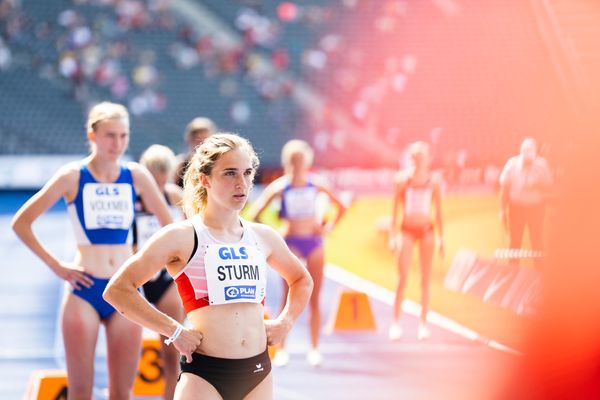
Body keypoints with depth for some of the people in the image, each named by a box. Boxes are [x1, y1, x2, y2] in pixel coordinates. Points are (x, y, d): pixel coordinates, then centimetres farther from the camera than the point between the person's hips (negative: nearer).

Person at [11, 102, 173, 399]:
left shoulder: (136, 176, 4)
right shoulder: (73, 176, -4)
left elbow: (168, 225, 15)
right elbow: (21, 222, -2)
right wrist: (56, 266, -6)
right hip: (85, 290, -3)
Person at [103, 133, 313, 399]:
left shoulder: (262, 237, 12)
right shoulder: (182, 237, -4)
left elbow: (302, 280, 32)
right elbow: (117, 290, -8)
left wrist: (285, 322, 15)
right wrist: (174, 331, -10)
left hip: (258, 373, 5)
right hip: (204, 374, -5)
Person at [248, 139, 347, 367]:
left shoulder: (315, 184, 2)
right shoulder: (280, 187, -5)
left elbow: (340, 207, 14)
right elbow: (255, 214, -5)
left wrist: (329, 226, 3)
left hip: (313, 241, 3)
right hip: (290, 243, -2)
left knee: (314, 299, 4)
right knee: (289, 296, -6)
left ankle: (314, 349, 10)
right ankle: (281, 350, -2)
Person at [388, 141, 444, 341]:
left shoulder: (434, 180, 3)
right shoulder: (402, 178, -1)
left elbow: (438, 210, 9)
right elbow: (395, 208, 2)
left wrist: (441, 237, 7)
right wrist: (393, 235, -2)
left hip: (427, 230, 2)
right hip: (407, 231, -2)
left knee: (425, 279, 3)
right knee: (403, 278, -7)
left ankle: (423, 323, 10)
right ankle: (396, 322, -1)